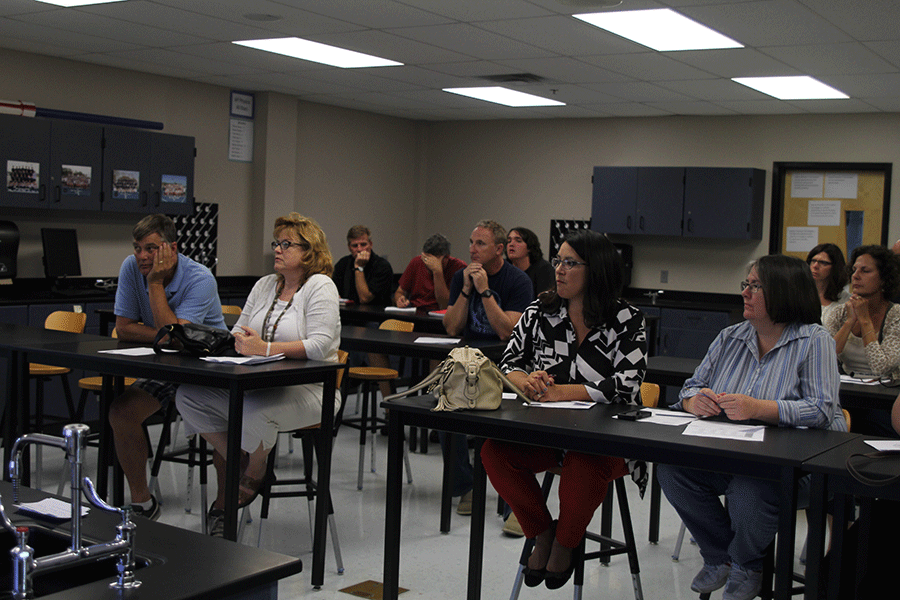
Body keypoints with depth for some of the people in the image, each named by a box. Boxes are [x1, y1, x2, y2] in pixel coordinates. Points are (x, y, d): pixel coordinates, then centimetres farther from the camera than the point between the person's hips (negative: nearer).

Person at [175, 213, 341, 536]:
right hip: (259, 383, 7)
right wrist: (240, 339, -8)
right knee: (188, 395, -12)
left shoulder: (320, 286, -5)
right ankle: (237, 465, 3)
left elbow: (319, 345, -18)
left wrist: (265, 349, -23)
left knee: (253, 411, -37)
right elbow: (238, 330, 17)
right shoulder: (265, 285, 17)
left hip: (307, 388, -7)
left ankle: (255, 473, -2)